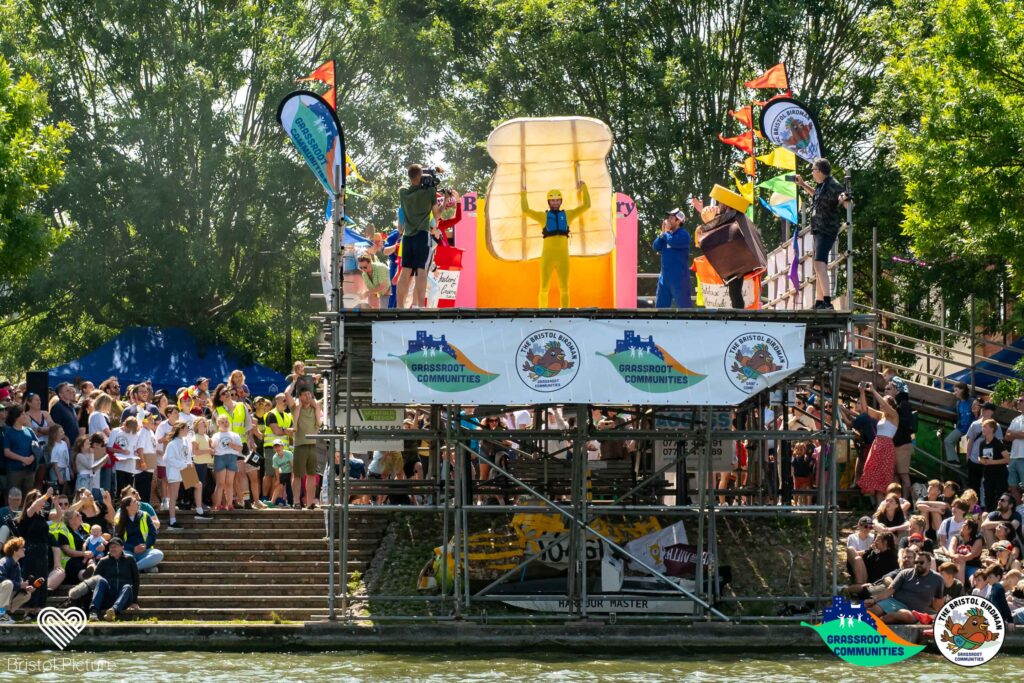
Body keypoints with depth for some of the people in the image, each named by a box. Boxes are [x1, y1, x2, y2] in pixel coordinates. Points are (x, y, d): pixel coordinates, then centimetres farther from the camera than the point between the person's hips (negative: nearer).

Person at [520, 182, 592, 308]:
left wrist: (584, 188, 5)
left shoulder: (567, 215, 12)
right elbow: (526, 210, -3)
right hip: (547, 255, -2)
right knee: (544, 287, 2)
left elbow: (586, 205, 11)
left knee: (564, 287, 7)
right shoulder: (543, 216, 7)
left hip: (563, 256, 2)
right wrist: (523, 194, -2)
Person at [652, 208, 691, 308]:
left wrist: (667, 231, -8)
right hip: (664, 277, 8)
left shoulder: (683, 235, -10)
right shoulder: (667, 234, 13)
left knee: (684, 306, -7)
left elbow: (672, 242, -26)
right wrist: (663, 232, -4)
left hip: (679, 278, -8)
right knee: (660, 306, 12)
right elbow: (656, 247, 6)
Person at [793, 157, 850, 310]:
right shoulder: (820, 185, 13)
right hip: (818, 230, 10)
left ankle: (827, 300, -34)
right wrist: (803, 185, 34)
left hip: (827, 230, -10)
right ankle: (819, 302, 24)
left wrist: (844, 200, -41)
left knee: (820, 264, -24)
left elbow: (848, 204, -19)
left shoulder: (832, 185, -14)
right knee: (819, 268, 16)